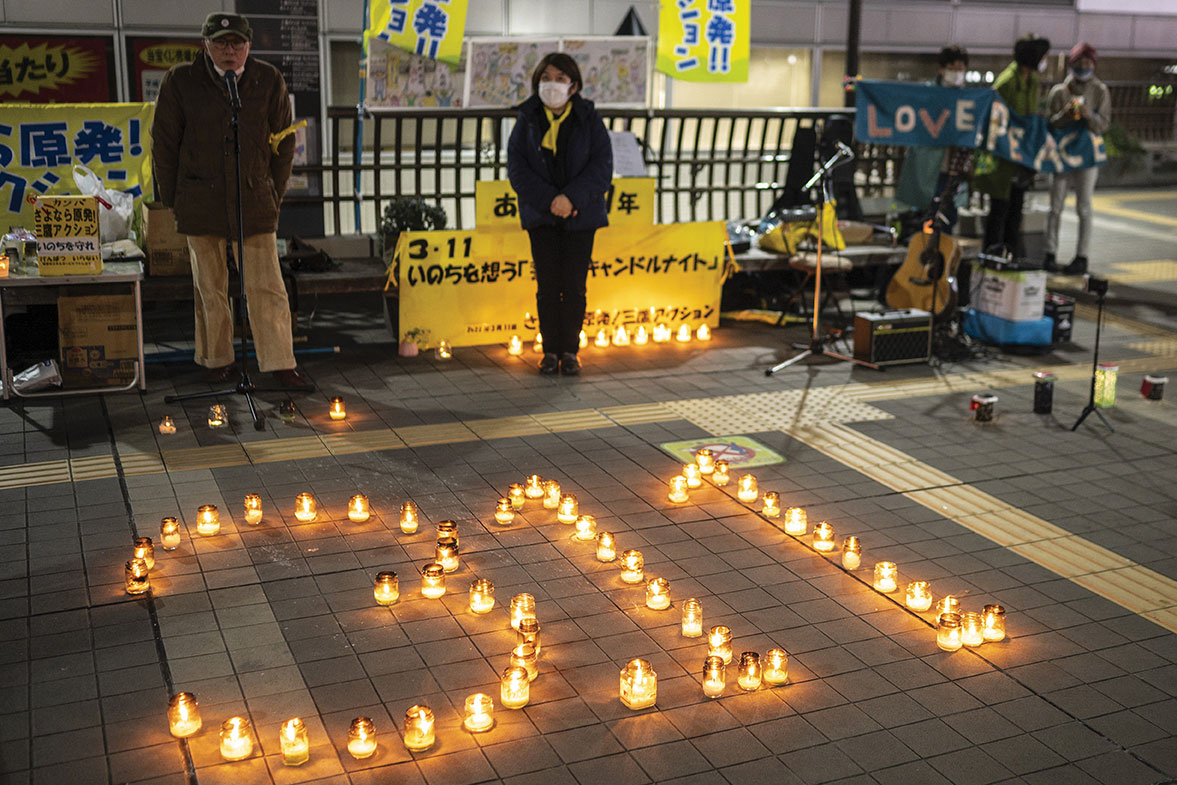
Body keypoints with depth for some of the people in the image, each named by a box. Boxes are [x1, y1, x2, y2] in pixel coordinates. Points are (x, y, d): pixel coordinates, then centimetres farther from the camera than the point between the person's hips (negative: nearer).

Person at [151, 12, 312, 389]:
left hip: (254, 202, 0)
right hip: (200, 201, 0)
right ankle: (218, 361, 22)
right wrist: (173, 199, 5)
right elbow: (164, 142, 5)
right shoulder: (180, 81, -1)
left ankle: (280, 363, 6)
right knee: (209, 287, 9)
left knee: (266, 285, -1)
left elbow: (284, 142, 9)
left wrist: (274, 194, 8)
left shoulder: (269, 81, 1)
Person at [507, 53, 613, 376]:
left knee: (574, 286, 1)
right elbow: (517, 168, -5)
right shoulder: (527, 120, 0)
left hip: (580, 215, 0)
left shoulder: (589, 119, -1)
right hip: (541, 216, 1)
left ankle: (570, 350, 12)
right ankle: (550, 351, 11)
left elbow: (602, 165, -7)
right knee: (547, 286, 1)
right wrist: (549, 200, -16)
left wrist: (572, 197, -19)